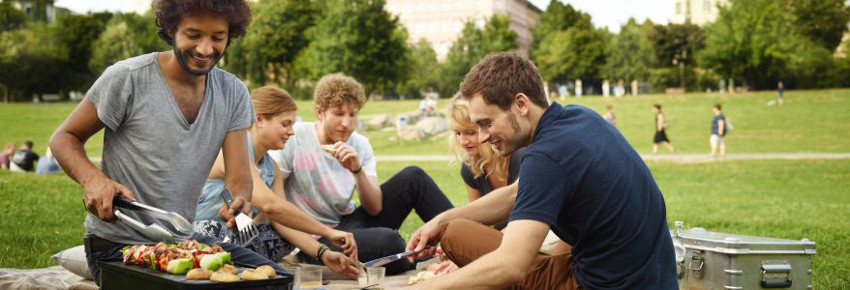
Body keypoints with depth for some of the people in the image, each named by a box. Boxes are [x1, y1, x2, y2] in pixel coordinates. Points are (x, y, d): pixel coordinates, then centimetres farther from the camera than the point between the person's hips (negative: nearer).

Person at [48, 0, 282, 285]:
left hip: (183, 240, 5)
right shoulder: (127, 78, -12)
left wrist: (239, 201, -27)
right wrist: (92, 178, -25)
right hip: (118, 244, -5)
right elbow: (63, 138, -3)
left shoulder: (233, 93, 2)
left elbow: (238, 175, -2)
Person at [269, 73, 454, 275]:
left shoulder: (359, 145, 2)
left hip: (349, 222, 6)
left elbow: (375, 208, -4)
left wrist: (357, 170, -22)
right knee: (387, 240, -34)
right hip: (317, 239, -6)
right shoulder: (294, 139, -13)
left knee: (413, 177, -7)